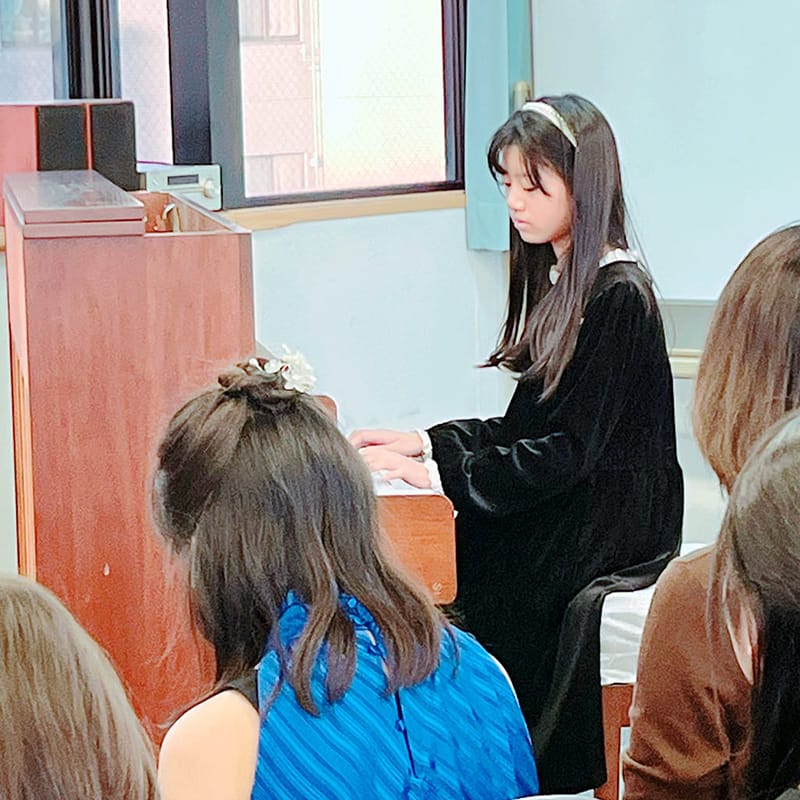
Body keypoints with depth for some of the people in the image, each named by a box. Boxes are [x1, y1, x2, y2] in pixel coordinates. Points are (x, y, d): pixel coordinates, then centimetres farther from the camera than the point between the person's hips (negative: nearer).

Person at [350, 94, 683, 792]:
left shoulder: (619, 297, -14)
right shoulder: (557, 282, 14)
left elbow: (569, 451, -19)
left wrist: (437, 469, -20)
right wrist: (422, 441, 2)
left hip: (603, 534, -8)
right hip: (552, 510, 8)